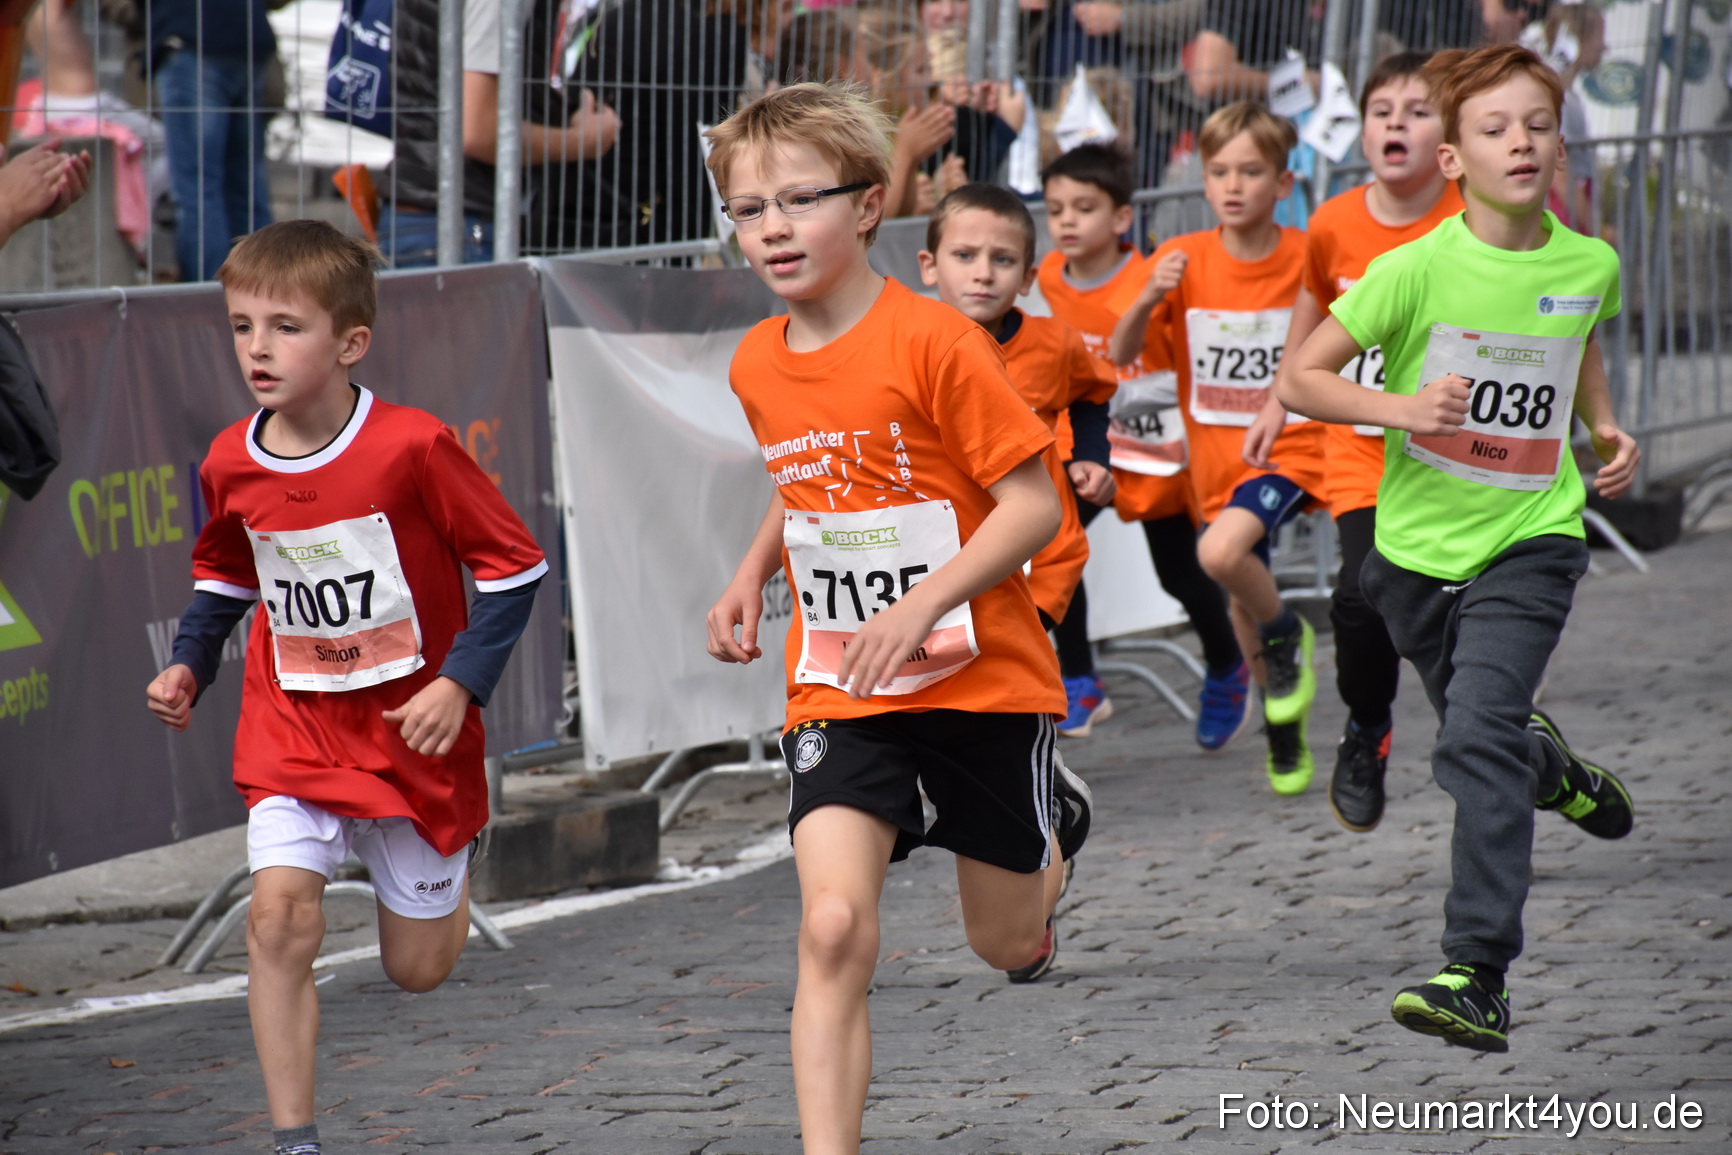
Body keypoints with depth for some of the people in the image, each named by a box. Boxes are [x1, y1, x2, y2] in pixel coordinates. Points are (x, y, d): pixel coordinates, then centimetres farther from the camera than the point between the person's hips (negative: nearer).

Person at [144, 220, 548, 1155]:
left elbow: (514, 564, -11)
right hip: (291, 727, 3)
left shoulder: (412, 448, -20)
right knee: (280, 914, -19)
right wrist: (189, 664, 2)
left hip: (413, 728, -2)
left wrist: (462, 682, -17)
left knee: (418, 967, 9)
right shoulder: (231, 464, -5)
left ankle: (449, 859, 45)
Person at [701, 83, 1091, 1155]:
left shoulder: (937, 342, -17)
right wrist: (753, 572, 8)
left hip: (980, 678, -3)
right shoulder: (759, 365, 3)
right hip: (839, 695, 3)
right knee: (834, 927, -18)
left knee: (1009, 944, 14)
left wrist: (921, 604, -26)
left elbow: (1034, 504, -16)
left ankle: (1055, 820, 49)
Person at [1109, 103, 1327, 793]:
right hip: (1218, 456, 4)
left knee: (1222, 552, -30)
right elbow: (1121, 354, -10)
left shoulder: (1309, 259, -10)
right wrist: (1149, 298, -29)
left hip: (1290, 448, -4)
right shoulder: (1185, 260, -6)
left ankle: (1287, 634, 0)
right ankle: (1286, 734, 38)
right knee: (1244, 609, 15)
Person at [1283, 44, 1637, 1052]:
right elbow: (1300, 378, -10)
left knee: (1479, 737, -20)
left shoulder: (1591, 265, -6)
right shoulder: (1419, 268, -15)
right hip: (1418, 543, 1)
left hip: (1530, 537, -1)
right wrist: (1401, 408, -25)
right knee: (1486, 736, 20)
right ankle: (1558, 773, 58)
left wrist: (1606, 429, 6)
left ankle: (1481, 976, -21)